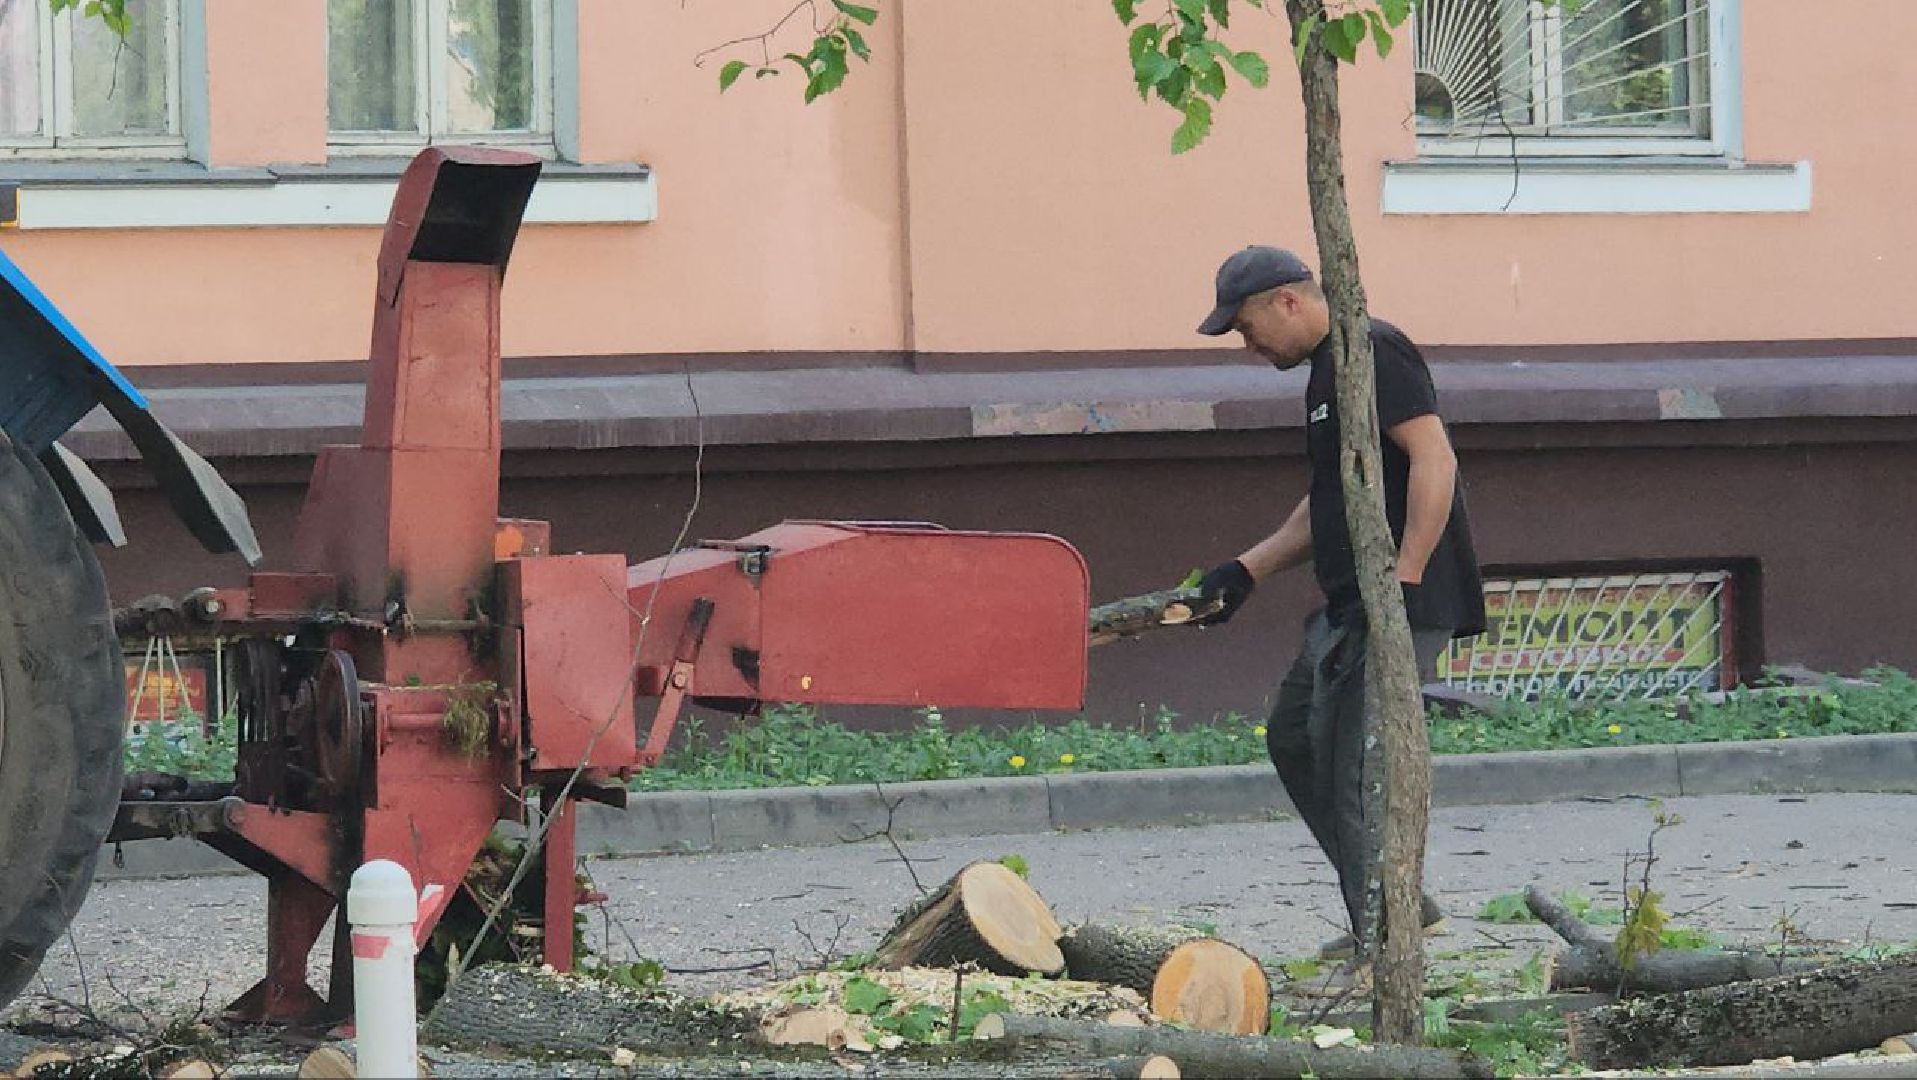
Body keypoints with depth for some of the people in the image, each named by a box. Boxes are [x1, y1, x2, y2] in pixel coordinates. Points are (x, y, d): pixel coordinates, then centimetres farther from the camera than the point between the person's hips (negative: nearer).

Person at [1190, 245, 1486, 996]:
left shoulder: (1373, 353, -13)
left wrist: (1402, 580, -26)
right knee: (1293, 737, 17)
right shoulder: (1327, 372, 20)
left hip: (1401, 605, -11)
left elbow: (1434, 459, -23)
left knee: (1351, 764, -11)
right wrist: (1245, 572, 19)